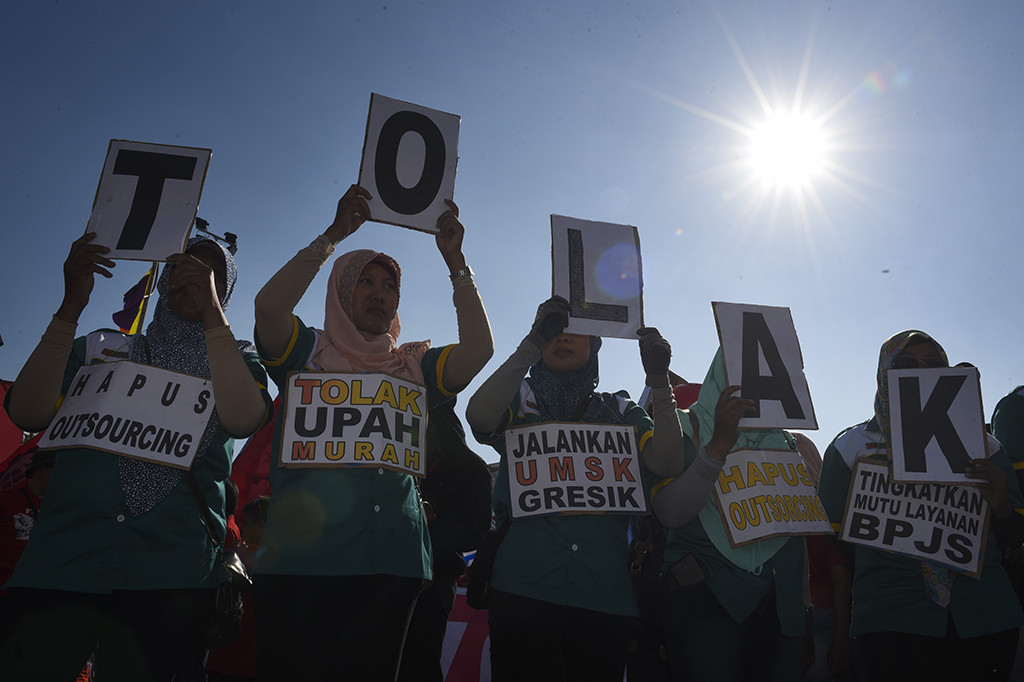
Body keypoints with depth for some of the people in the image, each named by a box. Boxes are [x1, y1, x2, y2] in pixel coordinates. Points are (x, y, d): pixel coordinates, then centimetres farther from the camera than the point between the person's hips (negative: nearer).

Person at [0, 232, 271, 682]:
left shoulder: (235, 359, 13)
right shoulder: (99, 348, 18)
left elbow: (243, 419, -10)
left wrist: (210, 311, -12)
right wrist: (71, 305, -6)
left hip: (170, 576, -1)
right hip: (62, 563, 2)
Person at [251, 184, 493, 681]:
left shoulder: (413, 367, 16)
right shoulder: (308, 352, 10)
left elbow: (478, 349, 1)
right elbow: (269, 305, -9)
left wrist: (455, 260, 1)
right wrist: (334, 235, -6)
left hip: (390, 564, 3)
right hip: (300, 558, -2)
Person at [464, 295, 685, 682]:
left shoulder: (620, 411, 16)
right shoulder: (519, 400, 10)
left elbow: (667, 462, -1)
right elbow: (479, 418, -14)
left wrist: (659, 379, -9)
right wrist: (533, 341, -16)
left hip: (605, 597, 2)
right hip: (525, 589, -2)